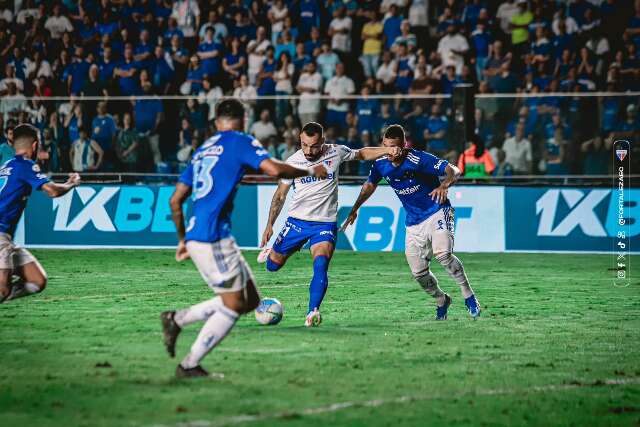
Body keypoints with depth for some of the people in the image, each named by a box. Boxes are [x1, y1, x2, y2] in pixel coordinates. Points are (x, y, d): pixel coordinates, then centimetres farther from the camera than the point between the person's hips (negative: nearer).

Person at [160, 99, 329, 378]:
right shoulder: (241, 142, 0)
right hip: (213, 237, -8)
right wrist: (311, 172, 0)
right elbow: (274, 169, -15)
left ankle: (177, 319, 10)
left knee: (250, 300, 11)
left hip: (195, 234, 8)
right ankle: (189, 365, -1)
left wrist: (182, 240, 30)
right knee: (233, 305, -2)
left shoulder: (203, 150, 22)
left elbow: (175, 200, 22)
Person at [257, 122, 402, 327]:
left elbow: (361, 154, 14)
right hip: (297, 220, 2)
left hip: (325, 223, -1)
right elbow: (280, 196, 4)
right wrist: (269, 225, -2)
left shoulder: (336, 152, -5)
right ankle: (272, 250, 47)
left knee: (320, 266, -25)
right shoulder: (293, 162, -6)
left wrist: (387, 150, -1)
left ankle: (313, 312, -29)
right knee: (272, 265, 11)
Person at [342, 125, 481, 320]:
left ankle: (468, 295, -12)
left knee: (443, 254, -30)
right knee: (419, 273, -1)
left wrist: (444, 185, -44)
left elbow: (454, 171, -24)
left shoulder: (419, 159, -21)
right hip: (414, 222, 5)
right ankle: (442, 301, 26)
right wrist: (354, 209, 15)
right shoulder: (381, 164, -5)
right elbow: (370, 185, 17)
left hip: (438, 212, -5)